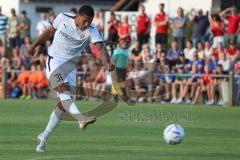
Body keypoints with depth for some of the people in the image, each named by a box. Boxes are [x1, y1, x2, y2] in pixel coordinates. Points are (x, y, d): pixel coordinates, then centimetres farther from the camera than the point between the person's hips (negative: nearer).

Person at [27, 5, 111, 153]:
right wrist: (34, 46, 17)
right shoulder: (63, 18, -9)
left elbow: (100, 47, -27)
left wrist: (106, 62, -46)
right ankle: (81, 119, -50)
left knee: (65, 101, -3)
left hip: (71, 65, 3)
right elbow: (50, 31, 9)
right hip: (54, 61, -3)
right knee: (64, 90, -26)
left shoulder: (92, 30, -11)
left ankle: (44, 138, 8)